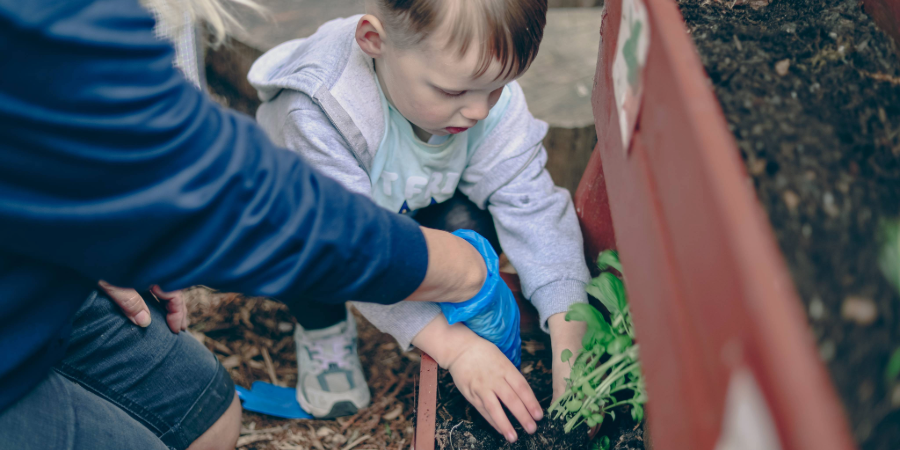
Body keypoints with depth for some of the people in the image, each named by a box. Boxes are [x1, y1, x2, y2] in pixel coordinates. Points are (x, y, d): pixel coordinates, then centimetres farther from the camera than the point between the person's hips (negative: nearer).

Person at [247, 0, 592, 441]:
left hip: (413, 206, 3)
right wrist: (453, 346, -50)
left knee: (474, 220, -27)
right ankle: (321, 331, -3)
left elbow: (533, 207, -28)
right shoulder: (316, 117, -42)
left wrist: (570, 342, -37)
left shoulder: (493, 101, -28)